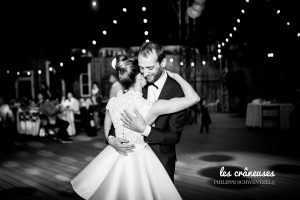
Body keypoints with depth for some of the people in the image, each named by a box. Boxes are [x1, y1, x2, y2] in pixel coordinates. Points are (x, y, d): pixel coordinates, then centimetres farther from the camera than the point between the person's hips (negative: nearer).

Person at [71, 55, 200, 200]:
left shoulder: (112, 102, -8)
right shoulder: (151, 107, -22)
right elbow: (193, 98, -19)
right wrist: (177, 76, -6)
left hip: (114, 156, 5)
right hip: (139, 161, -5)